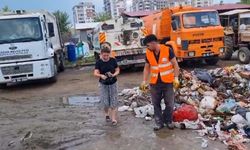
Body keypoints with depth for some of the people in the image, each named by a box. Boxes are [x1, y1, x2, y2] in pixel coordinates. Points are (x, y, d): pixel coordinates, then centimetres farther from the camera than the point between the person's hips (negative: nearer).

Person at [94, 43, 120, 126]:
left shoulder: (113, 60, -4)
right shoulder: (99, 62, -7)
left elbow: (117, 70, 1)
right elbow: (95, 73, -12)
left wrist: (114, 74, -21)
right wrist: (101, 75, -34)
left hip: (113, 83, 1)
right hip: (103, 84, -1)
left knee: (114, 101, 1)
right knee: (105, 102, -3)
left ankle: (114, 118, 9)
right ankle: (107, 114, 27)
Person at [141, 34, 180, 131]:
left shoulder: (168, 50, -11)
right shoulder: (148, 53, 0)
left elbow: (175, 64, -6)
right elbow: (147, 68, 9)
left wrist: (176, 78, -14)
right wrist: (144, 81, 1)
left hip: (167, 82, -3)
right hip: (155, 83, 3)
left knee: (169, 103, 5)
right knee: (156, 104, 9)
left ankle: (168, 121, 26)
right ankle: (159, 122, 23)